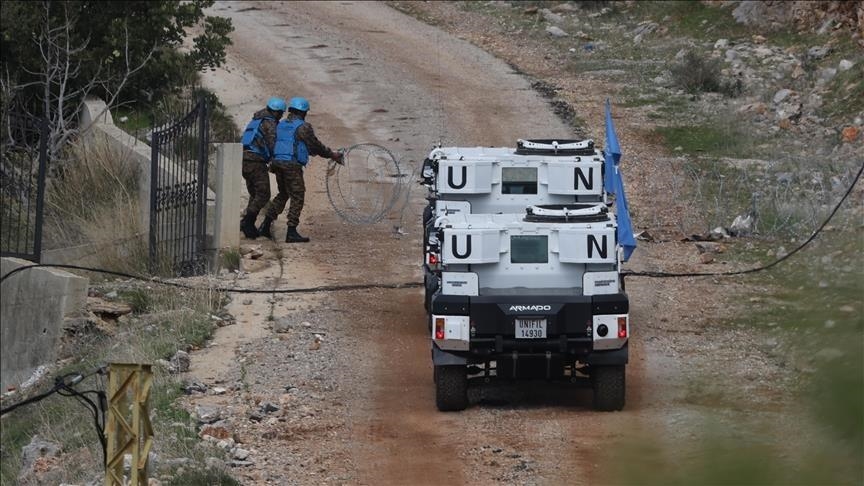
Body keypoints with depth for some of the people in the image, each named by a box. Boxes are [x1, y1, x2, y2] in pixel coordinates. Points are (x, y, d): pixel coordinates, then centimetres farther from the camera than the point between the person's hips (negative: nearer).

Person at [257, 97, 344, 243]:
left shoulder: (281, 125, 16)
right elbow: (315, 146, -5)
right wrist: (332, 155, 8)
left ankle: (265, 226, 18)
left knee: (283, 195, 22)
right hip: (292, 165, -8)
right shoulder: (303, 127, -8)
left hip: (278, 162, 8)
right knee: (297, 198, -1)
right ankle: (291, 233, -6)